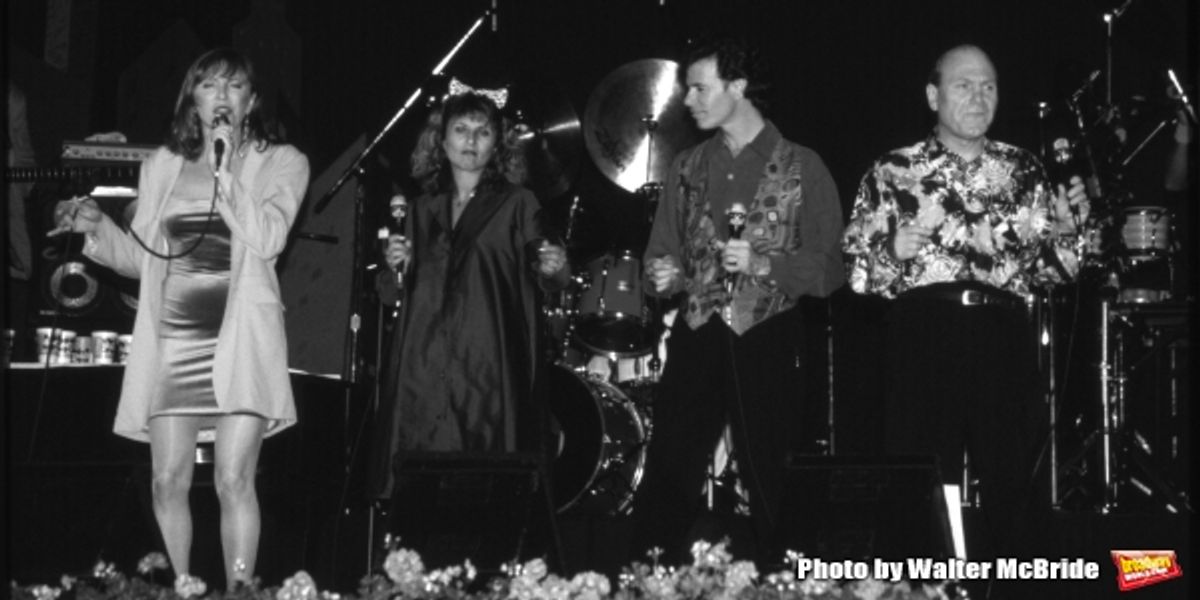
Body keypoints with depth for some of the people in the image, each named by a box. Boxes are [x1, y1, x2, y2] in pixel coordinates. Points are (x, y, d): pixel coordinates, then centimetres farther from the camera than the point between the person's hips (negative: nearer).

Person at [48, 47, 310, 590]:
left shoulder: (280, 163, 4)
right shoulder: (162, 165, 14)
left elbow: (267, 240, -11)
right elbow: (141, 258, 16)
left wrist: (226, 169, -11)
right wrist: (97, 227, -2)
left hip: (239, 340, -3)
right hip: (171, 337, 3)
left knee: (233, 480, -11)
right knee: (168, 482, -2)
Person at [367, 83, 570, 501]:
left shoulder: (516, 205, 6)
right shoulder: (423, 209, 17)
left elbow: (540, 274, 1)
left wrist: (553, 269, -21)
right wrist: (396, 265, 3)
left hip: (488, 369, -3)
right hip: (424, 368, 4)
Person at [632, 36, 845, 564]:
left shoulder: (801, 168, 2)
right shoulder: (688, 168, 15)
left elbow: (829, 268, -1)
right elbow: (660, 254, 18)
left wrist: (763, 264, -15)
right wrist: (661, 275, -4)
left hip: (767, 342, -3)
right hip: (696, 337, 3)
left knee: (767, 487, -2)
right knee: (666, 483, -5)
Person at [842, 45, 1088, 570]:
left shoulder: (1023, 171, 15)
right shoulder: (892, 173, 8)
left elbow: (1046, 269, 15)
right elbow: (855, 270, 5)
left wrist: (1068, 228, -3)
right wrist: (891, 251, -14)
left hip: (1005, 336, 2)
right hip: (922, 335, -2)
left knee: (1009, 486, 2)